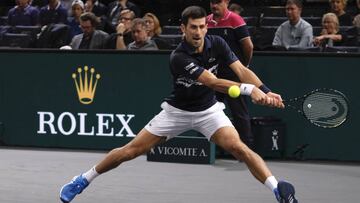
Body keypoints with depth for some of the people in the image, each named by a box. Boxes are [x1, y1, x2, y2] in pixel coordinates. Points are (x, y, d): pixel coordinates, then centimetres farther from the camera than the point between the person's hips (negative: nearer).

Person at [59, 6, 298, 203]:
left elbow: (242, 70, -20)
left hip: (208, 110, 2)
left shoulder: (217, 44, -14)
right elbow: (212, 82, -37)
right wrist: (248, 89, -49)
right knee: (131, 151, 0)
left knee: (238, 147, -24)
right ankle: (84, 180, 17)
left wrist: (265, 92, -38)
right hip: (177, 111, -2)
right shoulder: (178, 58, -29)